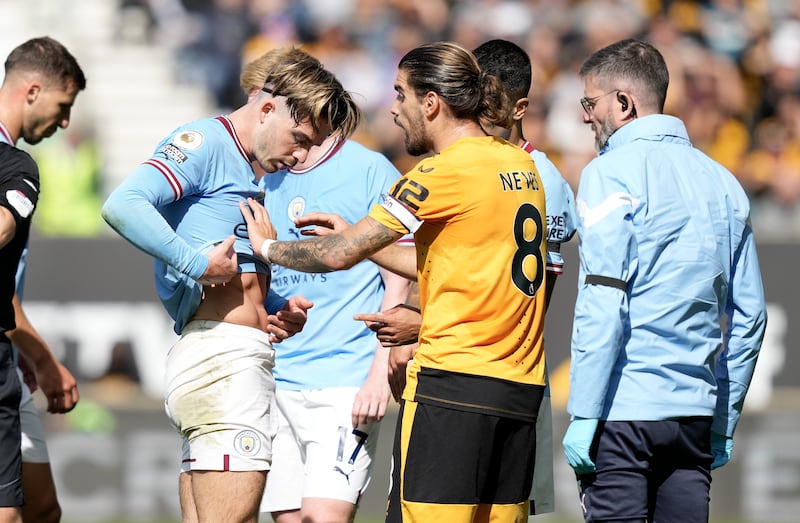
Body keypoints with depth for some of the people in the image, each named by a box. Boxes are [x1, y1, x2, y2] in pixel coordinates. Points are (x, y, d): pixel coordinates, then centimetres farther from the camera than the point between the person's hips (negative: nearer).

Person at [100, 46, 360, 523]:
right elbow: (123, 206, -21)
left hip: (252, 357, 10)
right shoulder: (204, 142, -5)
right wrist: (197, 262, -20)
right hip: (223, 355, -10)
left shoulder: (254, 174, 23)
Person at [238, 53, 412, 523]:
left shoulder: (371, 172, -2)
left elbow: (398, 285, -5)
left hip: (346, 381, -6)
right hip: (276, 382, 6)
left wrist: (380, 374, -12)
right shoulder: (270, 184, 16)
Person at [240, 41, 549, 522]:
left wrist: (268, 246, 11)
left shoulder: (443, 172, -10)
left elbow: (339, 255, -7)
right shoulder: (523, 165, 14)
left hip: (452, 383, -8)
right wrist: (362, 239, 24)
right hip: (522, 389, 8)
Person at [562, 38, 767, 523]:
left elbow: (602, 307, -14)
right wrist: (724, 423, 21)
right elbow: (750, 315, 16)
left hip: (624, 411, -6)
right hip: (696, 412, 6)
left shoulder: (612, 174, -6)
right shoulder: (722, 182, 14)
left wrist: (583, 415, -13)